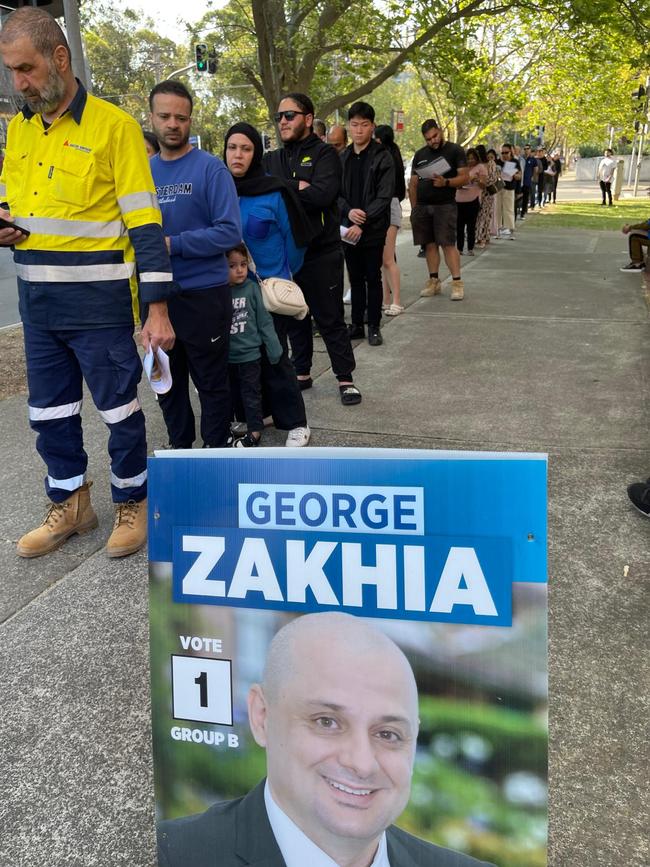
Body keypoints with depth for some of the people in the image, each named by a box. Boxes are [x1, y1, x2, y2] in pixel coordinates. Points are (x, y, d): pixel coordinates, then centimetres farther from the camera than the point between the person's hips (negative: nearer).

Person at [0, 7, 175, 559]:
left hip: (99, 302, -6)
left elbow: (144, 224, -12)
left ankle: (132, 503, 25)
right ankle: (70, 504, 32)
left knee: (119, 408, 6)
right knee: (50, 411, 15)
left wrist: (157, 308, -16)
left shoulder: (113, 125, -9)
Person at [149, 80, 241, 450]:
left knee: (212, 383, 7)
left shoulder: (210, 168, -8)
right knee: (168, 382, 16)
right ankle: (179, 448, 32)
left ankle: (217, 453, 21)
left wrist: (172, 244, -21)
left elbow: (229, 231, -16)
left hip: (203, 295, -5)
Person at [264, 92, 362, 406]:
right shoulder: (273, 159, 13)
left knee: (330, 319, 1)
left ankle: (345, 378, 10)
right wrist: (298, 188, -17)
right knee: (294, 317, 14)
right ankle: (302, 372, 28)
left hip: (321, 253, -5)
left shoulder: (324, 154, -4)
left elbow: (323, 193, -22)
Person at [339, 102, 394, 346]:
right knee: (355, 278, 11)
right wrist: (348, 211, -13)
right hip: (348, 229, 4)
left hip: (373, 229, -4)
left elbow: (384, 197, -12)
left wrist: (363, 223, -19)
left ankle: (374, 326, 13)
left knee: (373, 278, 3)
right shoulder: (342, 158, 9)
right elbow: (335, 192, 7)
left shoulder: (382, 158, -5)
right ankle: (356, 324, 20)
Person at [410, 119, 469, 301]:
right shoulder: (420, 154, 16)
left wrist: (446, 182, -21)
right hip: (422, 206, 5)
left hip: (445, 205, -4)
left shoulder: (455, 150, 2)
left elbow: (464, 177, -3)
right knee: (430, 244, 6)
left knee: (448, 244, -11)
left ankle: (457, 282, -10)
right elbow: (413, 183, 17)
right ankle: (434, 281, 12)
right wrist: (414, 207, 8)